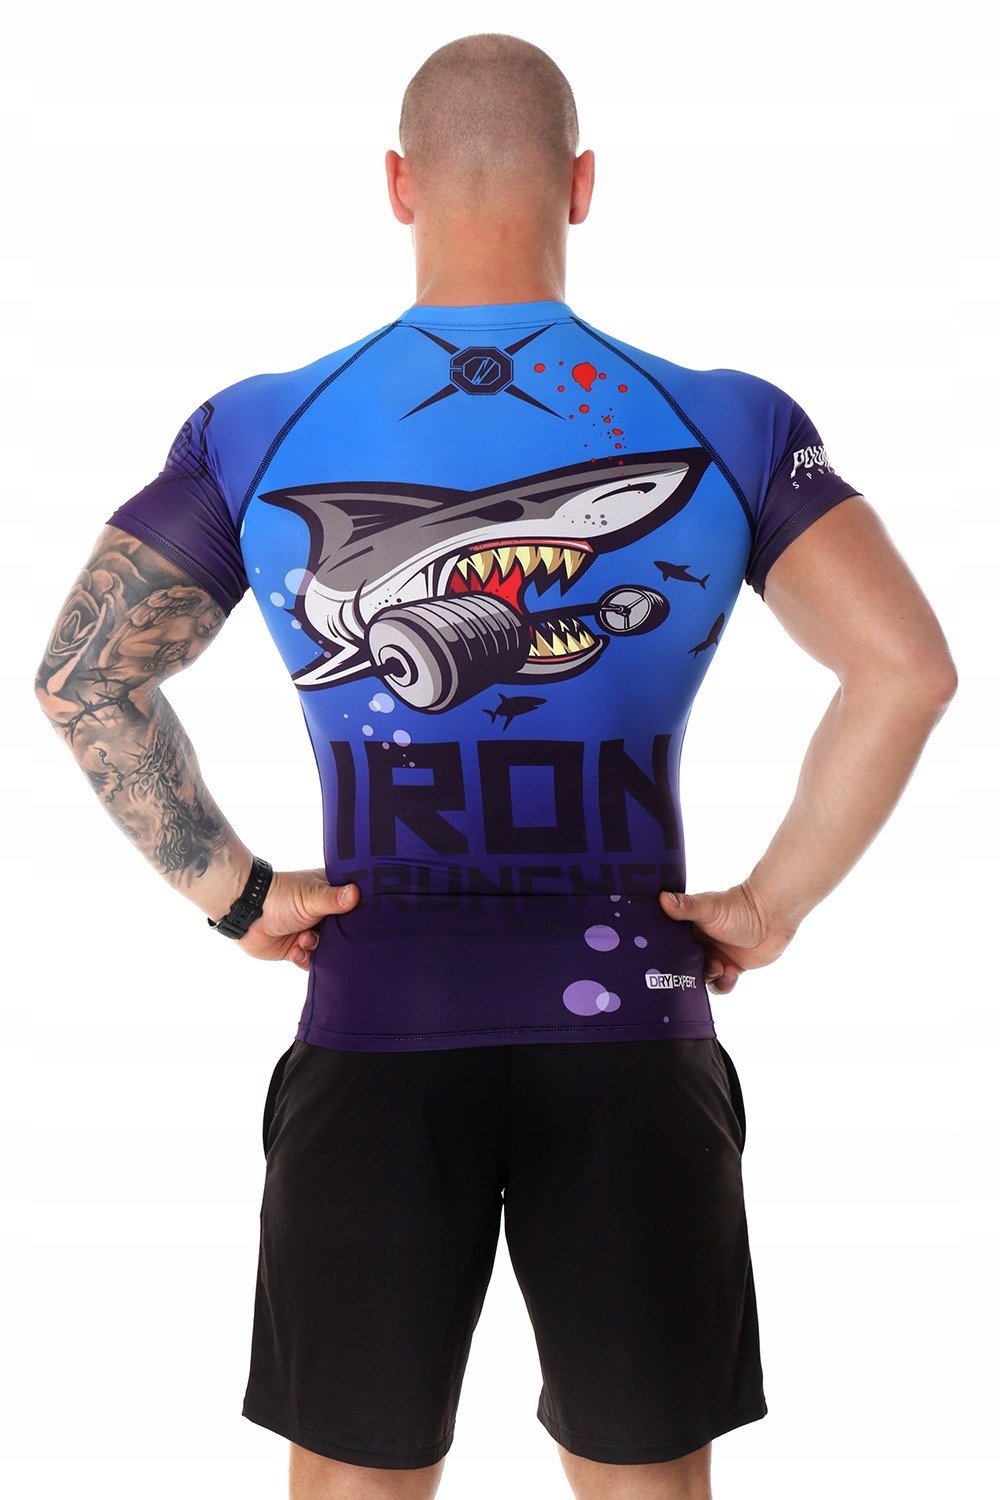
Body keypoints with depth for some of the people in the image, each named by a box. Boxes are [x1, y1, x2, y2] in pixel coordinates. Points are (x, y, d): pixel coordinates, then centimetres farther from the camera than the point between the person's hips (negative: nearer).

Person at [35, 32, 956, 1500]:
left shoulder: (260, 432, 1)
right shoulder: (728, 427, -1)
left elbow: (79, 675, -3)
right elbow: (906, 667, -9)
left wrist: (231, 891, 1)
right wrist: (775, 903, -2)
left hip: (374, 1028, 0)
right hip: (630, 1033, 0)